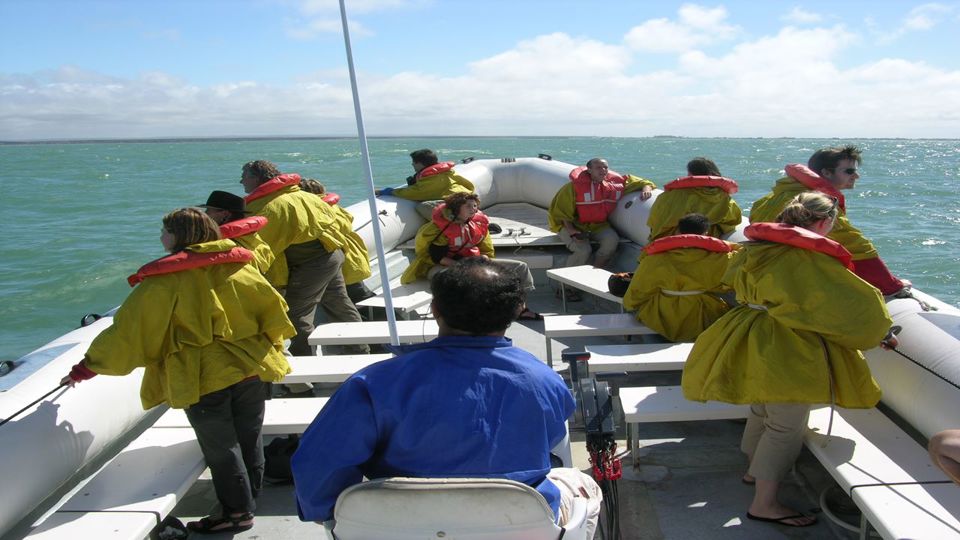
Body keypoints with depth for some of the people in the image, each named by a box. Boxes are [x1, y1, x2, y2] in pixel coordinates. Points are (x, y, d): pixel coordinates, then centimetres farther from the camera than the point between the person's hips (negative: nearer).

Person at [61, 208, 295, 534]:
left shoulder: (164, 280, -8)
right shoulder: (239, 267, 5)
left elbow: (130, 329, -5)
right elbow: (273, 309, 8)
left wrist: (87, 367, 6)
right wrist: (267, 349, 24)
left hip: (204, 378, -5)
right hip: (252, 369, 6)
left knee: (220, 449, 8)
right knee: (250, 440, 18)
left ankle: (237, 511, 20)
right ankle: (248, 503, 33)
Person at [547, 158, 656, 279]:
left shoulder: (616, 182, -3)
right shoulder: (575, 186, -15)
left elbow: (641, 182, 8)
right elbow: (561, 210, -11)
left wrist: (646, 189, -16)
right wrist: (570, 229, -24)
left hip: (598, 225, 4)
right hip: (573, 224, -4)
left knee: (612, 240, -26)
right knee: (583, 251, -29)